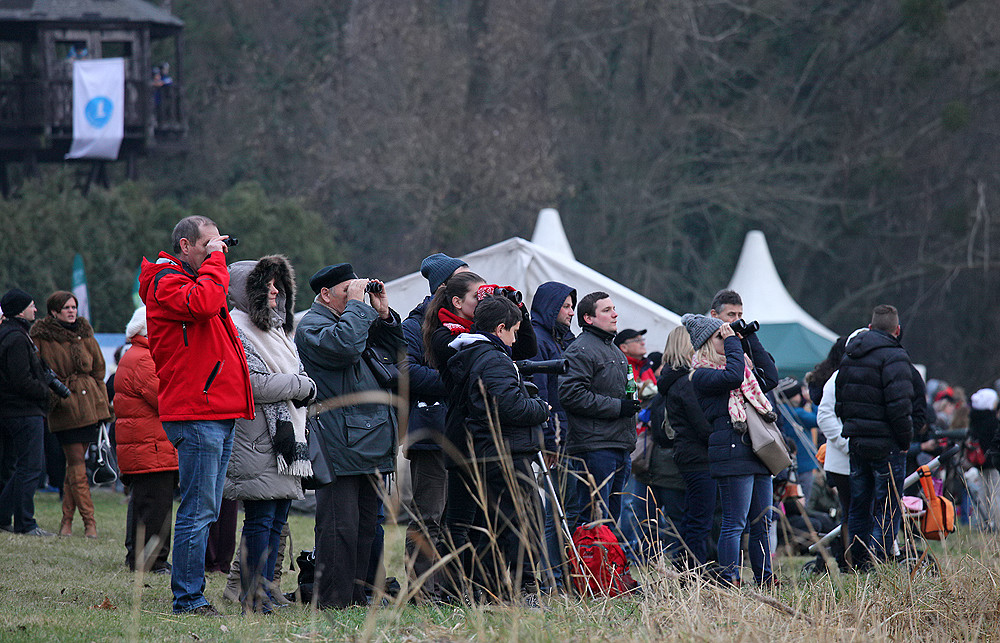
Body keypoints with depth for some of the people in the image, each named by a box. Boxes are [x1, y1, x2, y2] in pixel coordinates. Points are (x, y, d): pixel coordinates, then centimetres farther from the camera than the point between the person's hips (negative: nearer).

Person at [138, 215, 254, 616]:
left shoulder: (197, 280, 25)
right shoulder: (167, 282, -6)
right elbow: (202, 303, -26)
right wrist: (214, 261, -15)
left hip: (218, 415, 10)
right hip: (197, 414, -10)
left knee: (205, 511, 10)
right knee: (198, 511, -11)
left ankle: (192, 596, 13)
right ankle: (188, 598, -9)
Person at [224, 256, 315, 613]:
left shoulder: (278, 328, 22)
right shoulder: (236, 328, -8)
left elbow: (300, 375, 19)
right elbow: (255, 384, -17)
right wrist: (301, 386, -7)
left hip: (285, 440, 9)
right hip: (257, 442, -9)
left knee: (277, 518, 7)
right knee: (260, 519, -9)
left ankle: (265, 591, 11)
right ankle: (255, 598, -8)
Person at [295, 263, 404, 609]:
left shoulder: (356, 319, 21)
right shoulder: (312, 326, -7)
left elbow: (393, 351, 27)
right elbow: (344, 345, -27)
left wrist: (383, 314, 13)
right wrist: (357, 304, -14)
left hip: (371, 444, 9)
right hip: (341, 447, -9)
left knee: (366, 524, 11)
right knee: (341, 525, -10)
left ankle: (357, 594, 16)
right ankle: (332, 600, -8)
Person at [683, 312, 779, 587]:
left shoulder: (741, 365, 23)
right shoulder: (702, 375, -4)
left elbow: (770, 378, 24)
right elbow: (732, 377, -20)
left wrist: (751, 339, 20)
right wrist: (733, 341, -9)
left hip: (758, 451, 8)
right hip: (733, 451, -8)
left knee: (762, 523, 9)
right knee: (735, 523, -9)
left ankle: (765, 580, 14)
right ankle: (729, 582, -7)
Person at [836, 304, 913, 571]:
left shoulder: (849, 357, 13)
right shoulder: (894, 357, -13)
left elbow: (840, 404, 18)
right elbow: (899, 405, -21)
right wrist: (905, 439, -9)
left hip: (856, 442, 7)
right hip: (887, 446, -7)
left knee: (859, 507, 14)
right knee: (887, 510, -3)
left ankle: (858, 566, 17)